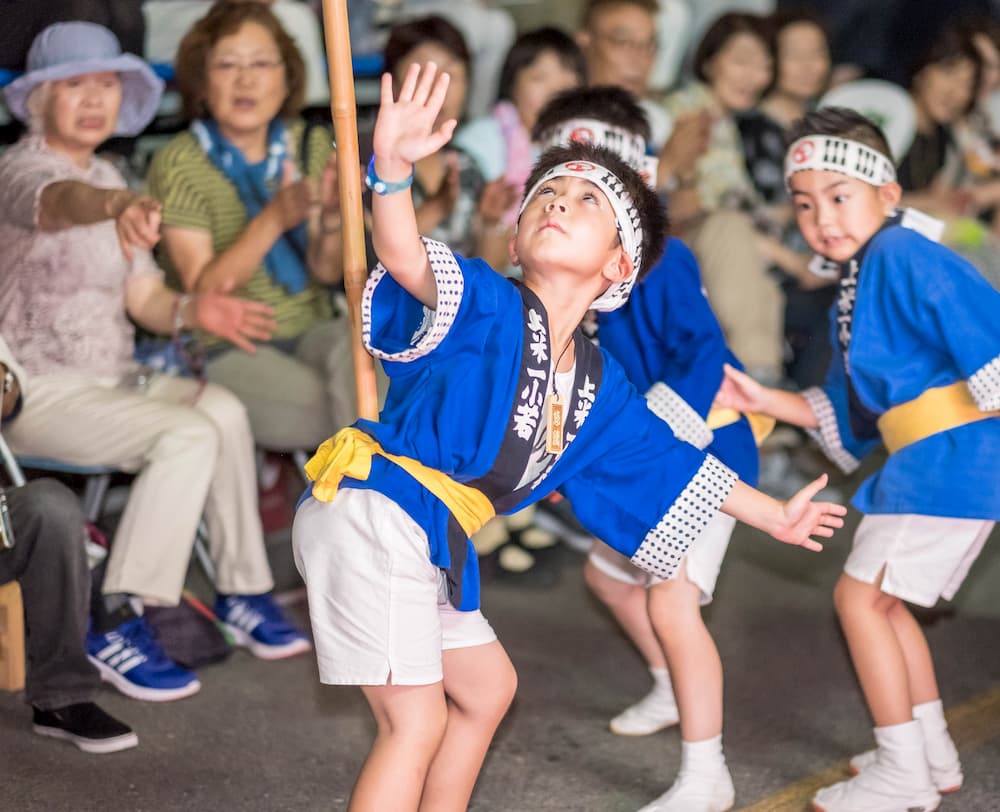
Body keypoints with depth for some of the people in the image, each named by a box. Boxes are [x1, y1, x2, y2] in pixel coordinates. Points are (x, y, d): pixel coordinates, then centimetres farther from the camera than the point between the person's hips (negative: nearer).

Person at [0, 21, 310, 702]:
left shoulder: (110, 180, 13)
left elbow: (144, 299, 8)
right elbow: (60, 201, -38)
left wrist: (194, 311, -15)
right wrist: (121, 206, -61)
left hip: (112, 378, 7)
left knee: (223, 410, -17)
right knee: (188, 435, -27)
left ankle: (242, 592, -7)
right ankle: (116, 626, -23)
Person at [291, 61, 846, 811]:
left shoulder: (597, 385, 12)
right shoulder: (484, 304, -10)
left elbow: (668, 459, 25)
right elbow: (407, 259, -31)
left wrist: (774, 516, 34)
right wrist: (393, 170, -52)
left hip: (432, 544, 9)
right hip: (369, 516, -9)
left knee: (485, 686, 23)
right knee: (416, 721, -12)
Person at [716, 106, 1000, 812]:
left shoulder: (903, 255, -13)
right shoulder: (857, 290, 17)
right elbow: (849, 414, 21)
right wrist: (769, 403, 13)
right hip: (921, 464, 10)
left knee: (861, 595, -6)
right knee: (883, 599, 19)